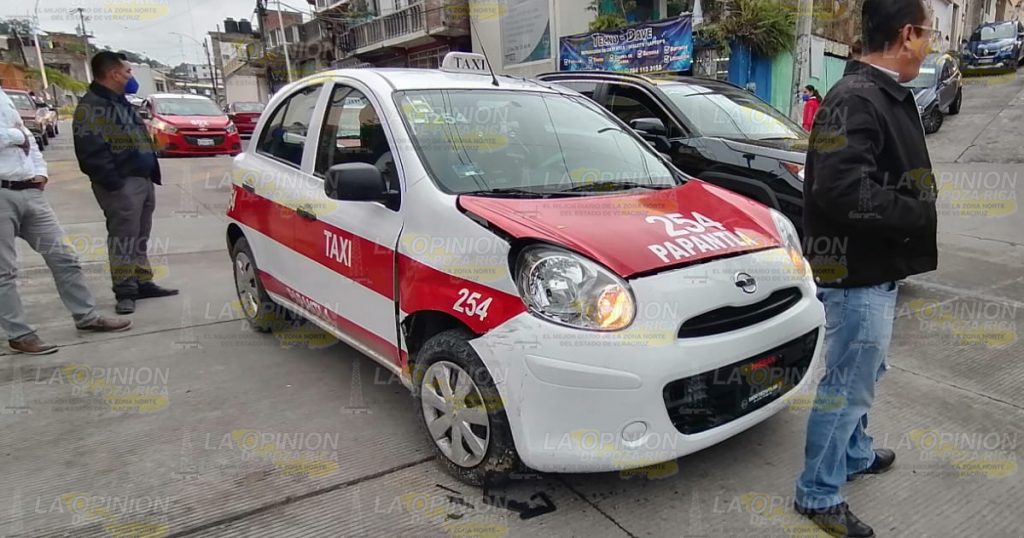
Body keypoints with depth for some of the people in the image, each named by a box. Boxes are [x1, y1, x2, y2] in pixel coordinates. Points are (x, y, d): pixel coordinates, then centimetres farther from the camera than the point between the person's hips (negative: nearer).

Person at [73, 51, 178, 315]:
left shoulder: (121, 102, 20)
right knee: (123, 239, -6)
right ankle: (125, 291, 0)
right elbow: (91, 151, -19)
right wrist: (113, 183, -22)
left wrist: (151, 175, 18)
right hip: (121, 184, -9)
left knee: (139, 238, 14)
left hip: (143, 179, 9)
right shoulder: (90, 106, -11)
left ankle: (143, 283, 22)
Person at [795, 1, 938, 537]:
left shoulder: (888, 94, 10)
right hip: (857, 274, -10)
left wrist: (919, 206, 1)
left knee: (860, 376, 25)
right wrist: (920, 216, -19)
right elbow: (844, 191, -32)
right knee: (847, 386, 2)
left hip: (877, 268, 10)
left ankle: (855, 453, 46)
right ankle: (818, 495, 19)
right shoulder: (855, 100, -23)